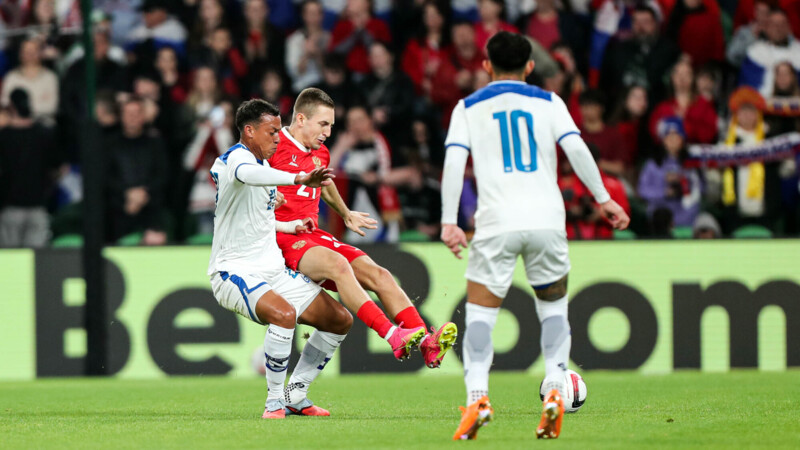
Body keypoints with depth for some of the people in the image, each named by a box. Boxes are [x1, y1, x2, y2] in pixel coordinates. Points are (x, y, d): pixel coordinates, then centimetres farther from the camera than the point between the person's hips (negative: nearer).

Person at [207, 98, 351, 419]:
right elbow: (247, 174, -43)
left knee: (341, 320, 6)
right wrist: (300, 179, -54)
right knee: (284, 313, -36)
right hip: (233, 271, -10)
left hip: (272, 270, 10)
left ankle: (294, 395, 15)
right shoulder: (238, 157, -15)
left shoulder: (264, 162, 16)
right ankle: (275, 401, -21)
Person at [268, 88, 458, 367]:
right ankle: (392, 336, -46)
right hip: (283, 238, -8)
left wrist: (346, 215, 53)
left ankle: (425, 343, -25)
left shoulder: (320, 154, 20)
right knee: (337, 264, -36)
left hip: (313, 236, 8)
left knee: (377, 274, -12)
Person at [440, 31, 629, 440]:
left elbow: (454, 163, 0)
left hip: (496, 223, -1)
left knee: (480, 311, 4)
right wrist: (603, 199, 3)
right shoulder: (548, 102, 14)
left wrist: (449, 222, -3)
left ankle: (477, 395, -17)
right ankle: (554, 389, 1)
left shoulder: (468, 107, 13)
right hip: (546, 219, 1)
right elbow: (576, 149, -1)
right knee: (553, 304, 19)